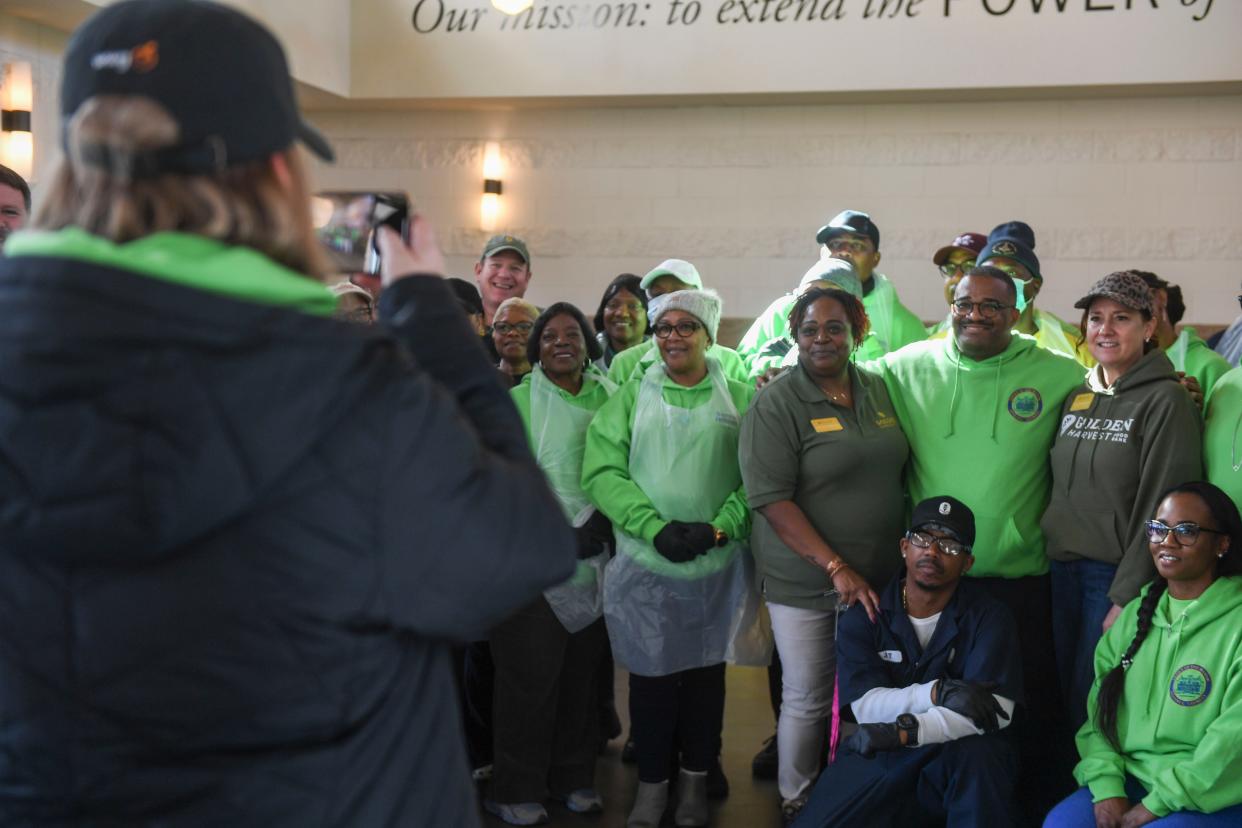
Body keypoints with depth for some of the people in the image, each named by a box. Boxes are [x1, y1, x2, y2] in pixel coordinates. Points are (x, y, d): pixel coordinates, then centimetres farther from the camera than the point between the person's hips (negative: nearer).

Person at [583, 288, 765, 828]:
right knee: (651, 675, 6)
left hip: (719, 566, 0)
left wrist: (719, 527, -16)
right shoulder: (631, 397, 6)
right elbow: (604, 471, -4)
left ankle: (696, 781, 28)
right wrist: (655, 527, -16)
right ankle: (651, 783, 23)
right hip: (646, 564, 0)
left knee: (707, 673, 10)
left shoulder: (740, 399, 5)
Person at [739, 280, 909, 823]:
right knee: (807, 700, 5)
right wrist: (836, 567, -21)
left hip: (880, 578, 5)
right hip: (806, 584, -5)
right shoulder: (777, 403, -11)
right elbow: (771, 499, -18)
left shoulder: (879, 390, 6)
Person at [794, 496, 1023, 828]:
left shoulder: (988, 617, -5)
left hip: (959, 760, -2)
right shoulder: (863, 618, 0)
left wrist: (905, 731, -27)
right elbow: (866, 705, -11)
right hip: (878, 756, 3)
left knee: (978, 752, -36)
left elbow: (995, 709, -18)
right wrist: (938, 692, -26)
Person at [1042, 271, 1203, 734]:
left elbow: (1160, 507, -14)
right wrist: (1052, 551, 8)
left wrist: (1128, 597, -16)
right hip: (1062, 566, 6)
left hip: (1119, 574, -5)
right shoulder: (1076, 397, 9)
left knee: (1092, 707, 2)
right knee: (1060, 696, 12)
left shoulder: (1166, 401, -10)